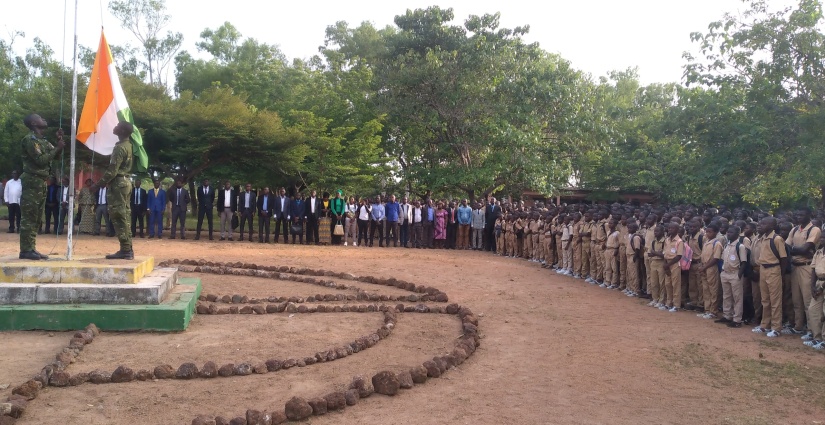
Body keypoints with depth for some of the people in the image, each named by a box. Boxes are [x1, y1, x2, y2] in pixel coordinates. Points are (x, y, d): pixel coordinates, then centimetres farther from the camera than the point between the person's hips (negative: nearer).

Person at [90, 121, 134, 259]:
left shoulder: (120, 147, -16)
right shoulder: (128, 145, 14)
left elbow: (112, 170, -19)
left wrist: (99, 184, -14)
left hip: (118, 183, -10)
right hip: (126, 181, 10)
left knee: (118, 217, -9)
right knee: (124, 216, 11)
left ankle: (125, 250, -10)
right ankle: (128, 249, 12)